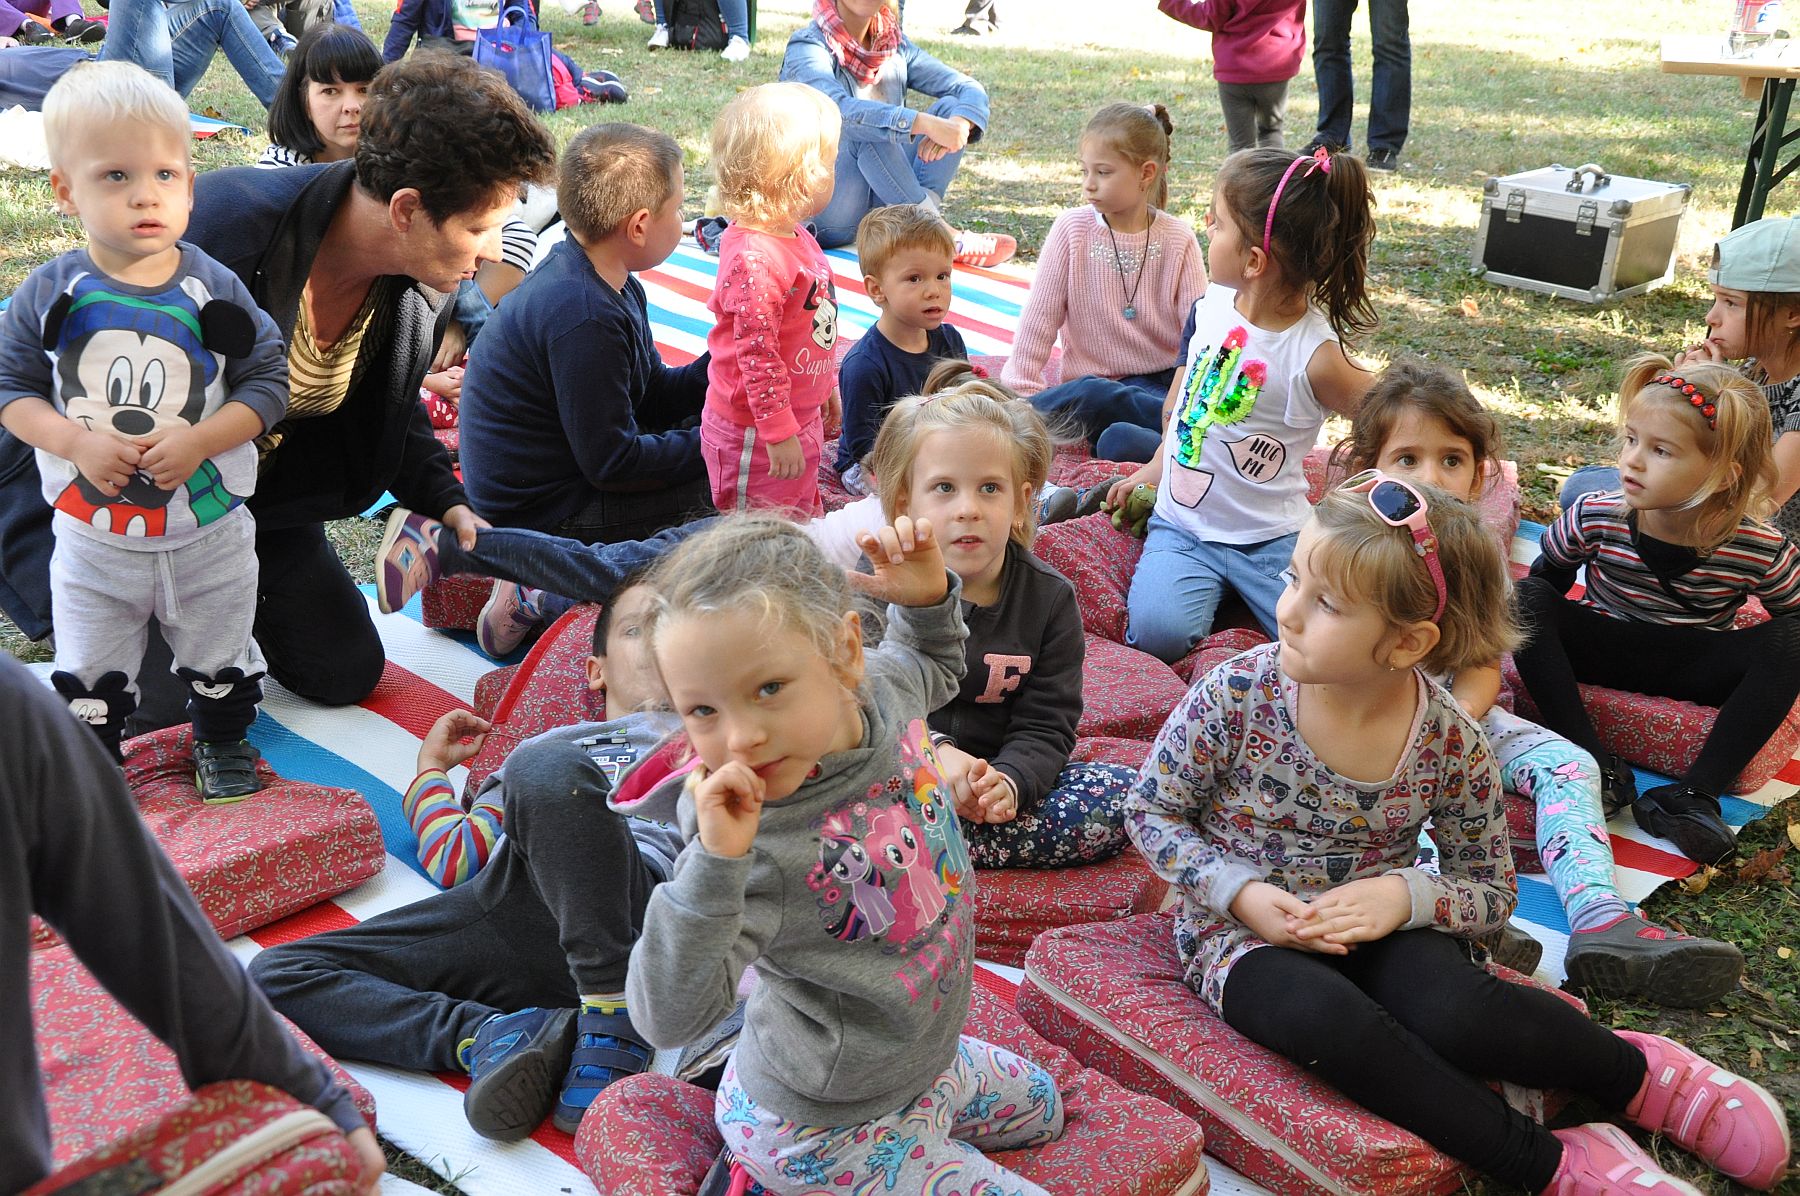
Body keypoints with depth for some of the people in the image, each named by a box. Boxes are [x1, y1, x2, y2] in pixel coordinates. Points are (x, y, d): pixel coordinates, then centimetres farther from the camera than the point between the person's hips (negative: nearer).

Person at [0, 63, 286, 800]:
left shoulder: (215, 291, -12)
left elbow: (269, 381, -10)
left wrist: (199, 441, -23)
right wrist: (77, 442, -21)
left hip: (208, 535, 0)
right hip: (92, 537, 0)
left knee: (220, 657, 20)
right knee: (89, 675, 15)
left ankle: (223, 742, 45)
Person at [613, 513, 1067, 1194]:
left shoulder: (878, 687, -16)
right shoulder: (752, 844, -36)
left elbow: (932, 665, 10)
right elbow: (667, 1020, -37)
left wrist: (927, 597, -11)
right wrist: (713, 862, -48)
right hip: (825, 1130, -8)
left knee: (1040, 1109, 31)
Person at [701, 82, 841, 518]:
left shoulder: (797, 238, 6)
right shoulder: (755, 258, -27)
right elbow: (756, 353, -26)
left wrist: (826, 389, 26)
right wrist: (779, 430, -23)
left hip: (801, 414, 10)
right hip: (755, 433, -10)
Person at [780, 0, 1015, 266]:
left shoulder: (895, 45, 7)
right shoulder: (807, 47, -11)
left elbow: (971, 89, -2)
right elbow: (838, 110, -32)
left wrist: (959, 124, -25)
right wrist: (925, 124, -39)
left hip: (882, 207, 6)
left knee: (950, 107, -6)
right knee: (867, 132, -31)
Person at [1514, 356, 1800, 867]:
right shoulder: (1596, 518, -17)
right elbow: (1546, 581, 0)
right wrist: (1535, 635, -14)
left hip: (1693, 669, 0)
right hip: (1604, 649, 1)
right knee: (1528, 597, -26)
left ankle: (1694, 795, -29)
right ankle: (1596, 768, -31)